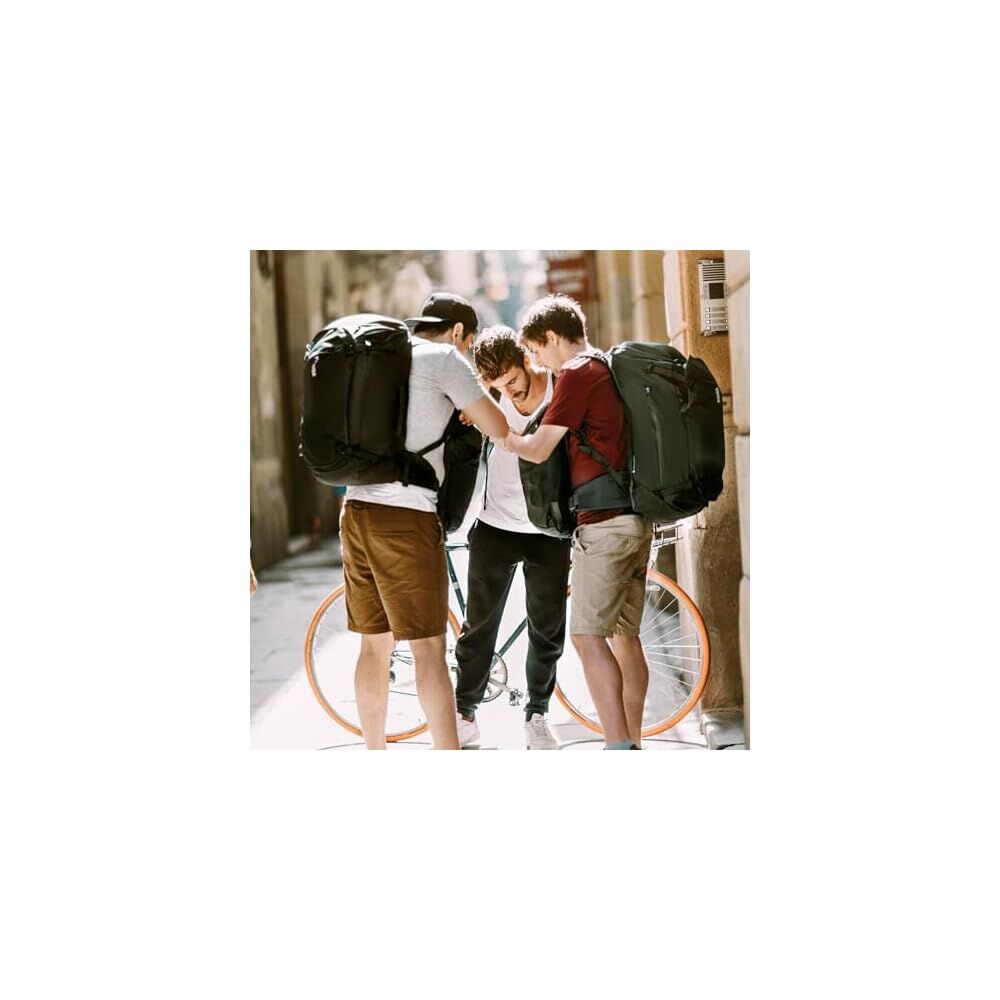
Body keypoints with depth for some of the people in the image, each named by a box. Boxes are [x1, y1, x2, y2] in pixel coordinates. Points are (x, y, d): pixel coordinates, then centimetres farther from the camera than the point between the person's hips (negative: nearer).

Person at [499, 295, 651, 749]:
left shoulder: (577, 373, -8)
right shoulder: (612, 369, 18)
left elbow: (537, 449, -7)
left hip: (604, 520, -9)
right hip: (637, 519, 9)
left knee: (588, 636, -10)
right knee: (625, 636, 12)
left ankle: (619, 748, -16)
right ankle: (633, 743, 15)